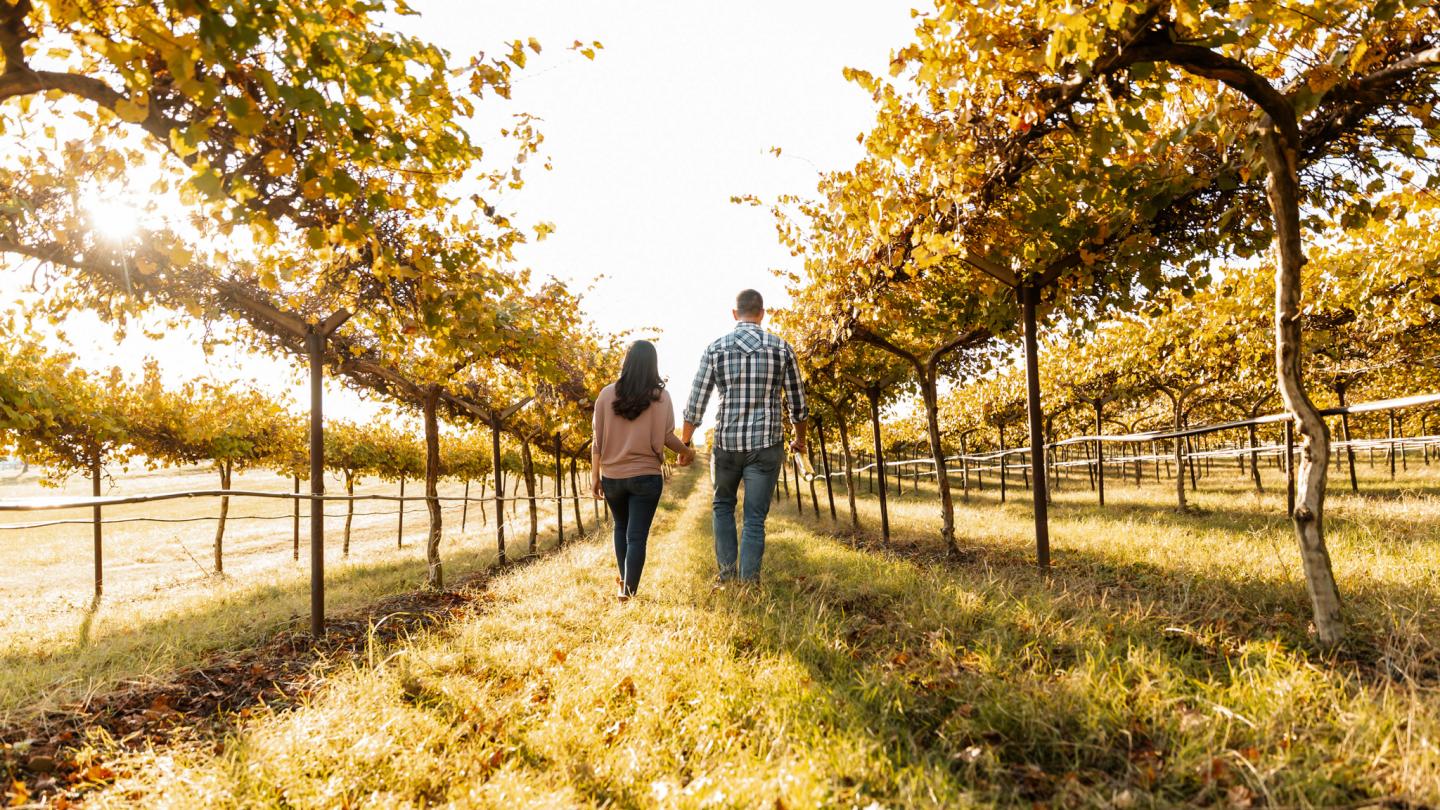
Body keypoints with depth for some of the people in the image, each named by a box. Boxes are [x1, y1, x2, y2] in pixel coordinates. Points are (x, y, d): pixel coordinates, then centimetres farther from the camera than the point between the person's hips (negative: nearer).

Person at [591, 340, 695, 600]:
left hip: (612, 476, 3)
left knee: (621, 527, 24)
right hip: (646, 476, -3)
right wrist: (687, 451, 10)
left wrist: (595, 475, 8)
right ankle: (628, 592, 1)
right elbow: (666, 437, -10)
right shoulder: (660, 396, -7)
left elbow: (598, 440, 0)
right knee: (637, 536, 3)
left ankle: (624, 581, 34)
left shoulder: (607, 394, -2)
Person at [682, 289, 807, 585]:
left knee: (722, 505, 22)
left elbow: (695, 403, -1)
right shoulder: (782, 348, 0)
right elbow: (797, 404, 6)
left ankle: (727, 574, 16)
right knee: (755, 518, 7)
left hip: (726, 443, 1)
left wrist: (684, 443, 11)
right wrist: (800, 439, 22)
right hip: (766, 444, 0)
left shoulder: (715, 348, -1)